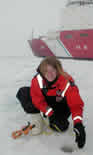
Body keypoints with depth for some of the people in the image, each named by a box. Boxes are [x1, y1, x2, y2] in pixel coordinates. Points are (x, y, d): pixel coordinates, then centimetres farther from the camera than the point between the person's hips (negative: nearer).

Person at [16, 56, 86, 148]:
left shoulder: (67, 83, -34)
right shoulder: (37, 79, -27)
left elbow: (76, 105, -32)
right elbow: (38, 99, -20)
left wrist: (78, 124, -45)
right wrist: (49, 113, -29)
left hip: (61, 105, -1)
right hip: (46, 101, 2)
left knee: (60, 126, -23)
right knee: (23, 93, -21)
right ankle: (36, 116, -3)